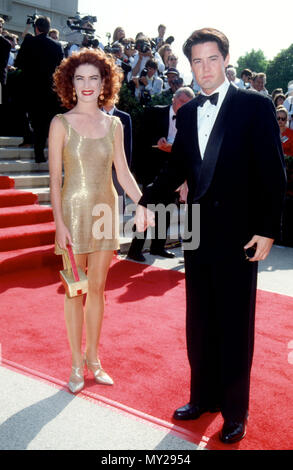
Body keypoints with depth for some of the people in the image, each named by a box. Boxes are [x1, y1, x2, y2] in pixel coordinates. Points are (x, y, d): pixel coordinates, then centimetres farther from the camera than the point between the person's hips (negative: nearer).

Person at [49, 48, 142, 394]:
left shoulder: (113, 124, 6)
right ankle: (77, 363, 19)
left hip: (105, 210, 3)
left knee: (97, 288, 11)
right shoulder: (61, 123, -4)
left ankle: (93, 358, 26)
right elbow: (55, 177, -6)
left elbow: (123, 173, 7)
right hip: (74, 210, -3)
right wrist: (59, 223, -12)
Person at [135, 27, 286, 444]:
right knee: (199, 321, 15)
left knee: (235, 325, 6)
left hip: (239, 234, -5)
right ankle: (204, 397, 33)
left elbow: (273, 174, -8)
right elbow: (178, 167, 13)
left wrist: (267, 230, -13)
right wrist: (148, 200, -2)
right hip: (198, 233, 6)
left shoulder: (256, 107, -6)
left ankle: (235, 413, 23)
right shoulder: (187, 113, 11)